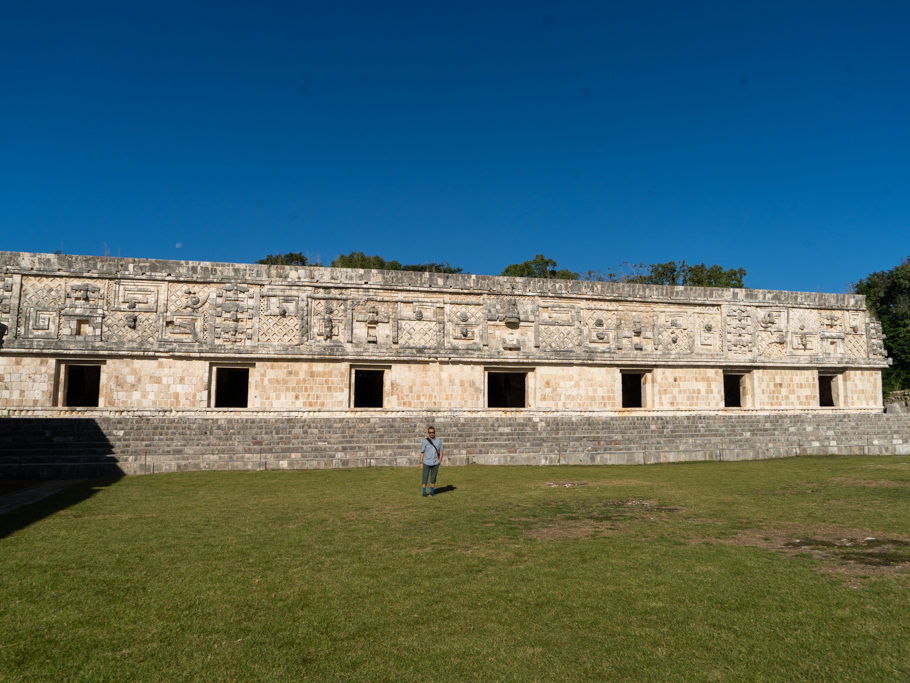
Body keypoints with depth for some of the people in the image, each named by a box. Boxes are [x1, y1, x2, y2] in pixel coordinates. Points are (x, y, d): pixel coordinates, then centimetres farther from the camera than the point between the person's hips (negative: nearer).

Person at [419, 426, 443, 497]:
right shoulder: (425, 441, -5)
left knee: (433, 478, 8)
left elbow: (441, 452, 5)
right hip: (426, 463, -1)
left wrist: (439, 462, -2)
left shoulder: (439, 441, 1)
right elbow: (422, 453, -1)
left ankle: (432, 491, 22)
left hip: (435, 463, 2)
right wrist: (421, 463, -4)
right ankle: (424, 492, 13)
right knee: (425, 478, 1)